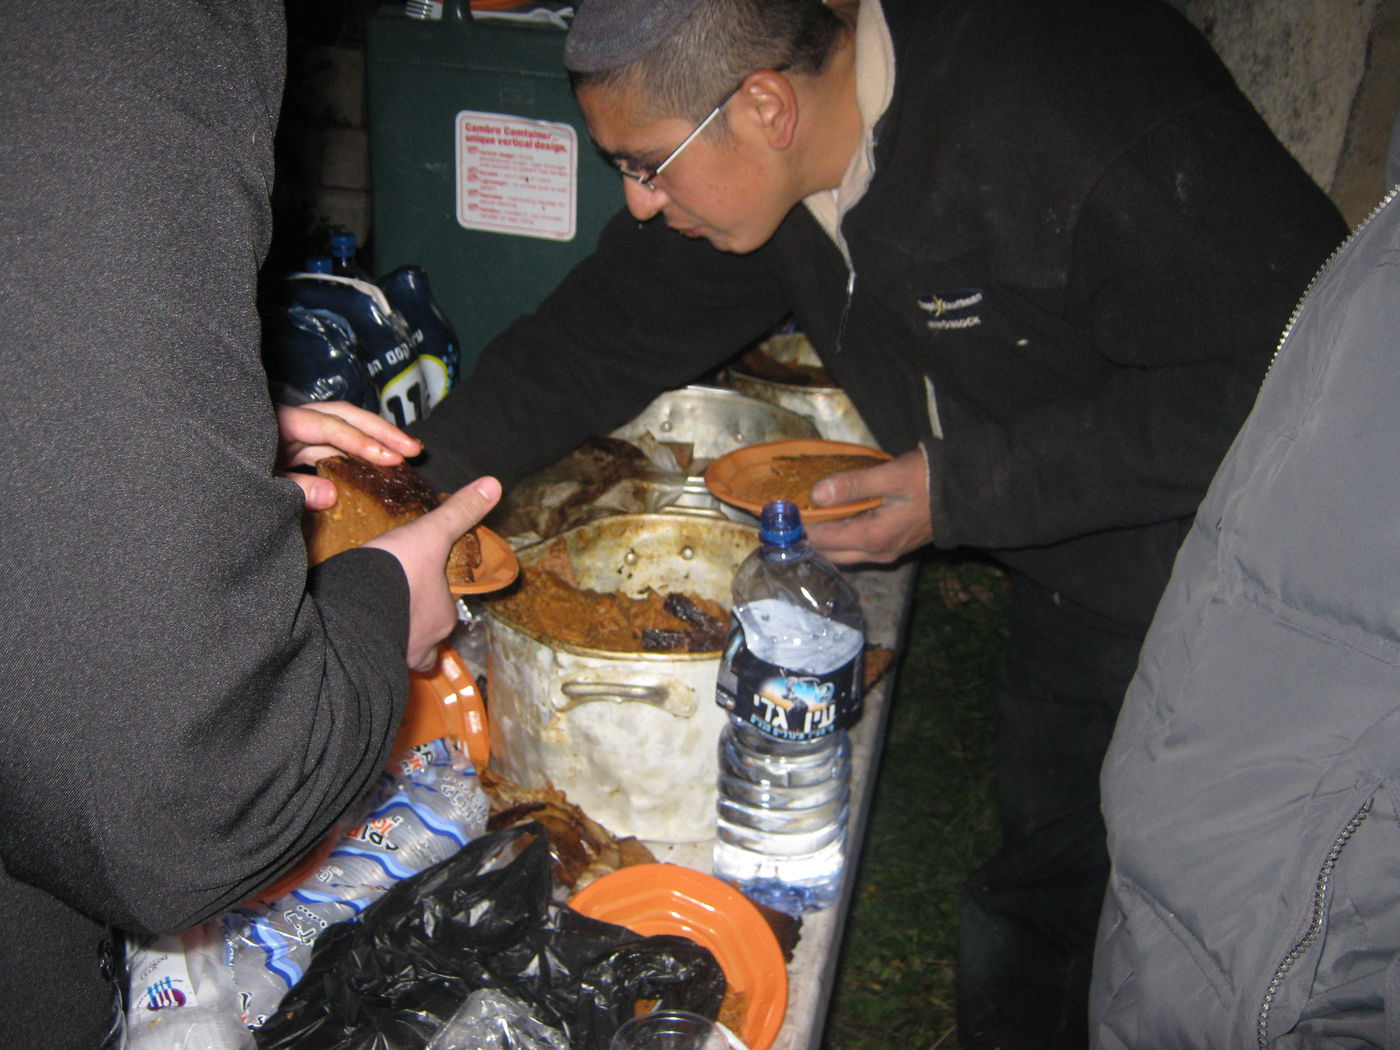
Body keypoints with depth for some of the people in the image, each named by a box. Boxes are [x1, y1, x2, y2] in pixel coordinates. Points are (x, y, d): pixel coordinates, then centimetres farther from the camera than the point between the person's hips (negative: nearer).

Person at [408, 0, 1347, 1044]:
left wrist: (966, 489, -26)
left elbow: (1281, 379, -29)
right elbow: (606, 333, 4)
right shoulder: (760, 163, -7)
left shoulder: (1077, 109, -31)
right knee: (1036, 904, 20)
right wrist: (423, 468, 0)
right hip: (1071, 583, 6)